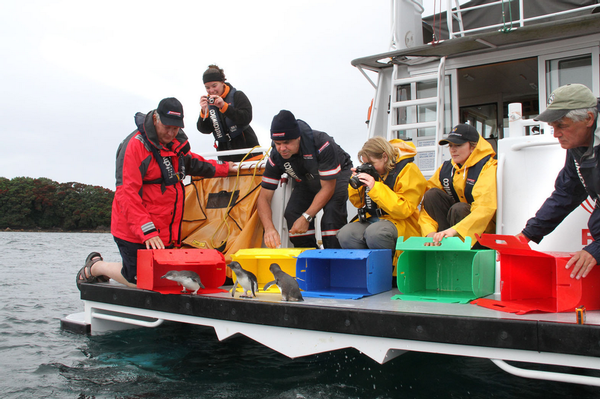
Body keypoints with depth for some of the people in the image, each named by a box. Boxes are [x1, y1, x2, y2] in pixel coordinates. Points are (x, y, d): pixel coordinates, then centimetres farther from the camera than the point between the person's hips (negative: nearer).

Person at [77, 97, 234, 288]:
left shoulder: (176, 144, 8)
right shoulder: (135, 145, -16)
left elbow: (192, 163, 32)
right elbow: (127, 194, -21)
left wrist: (224, 168, 30)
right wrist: (147, 231, -26)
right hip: (136, 234, -7)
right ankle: (95, 267, 27)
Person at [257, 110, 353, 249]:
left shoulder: (321, 144, -38)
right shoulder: (276, 157, -24)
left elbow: (328, 188, -31)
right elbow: (264, 197, -21)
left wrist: (306, 217, -36)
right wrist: (269, 228, -39)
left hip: (336, 176, -4)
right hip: (307, 181, 5)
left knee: (332, 210, -31)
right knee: (292, 213, -16)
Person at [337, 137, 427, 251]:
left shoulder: (408, 169, -9)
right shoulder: (372, 171, 9)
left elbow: (404, 209, -20)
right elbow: (359, 203, 18)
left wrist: (375, 188, -24)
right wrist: (355, 185, -4)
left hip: (399, 222, -6)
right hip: (371, 220, 6)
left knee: (374, 233, -37)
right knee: (345, 235, -22)